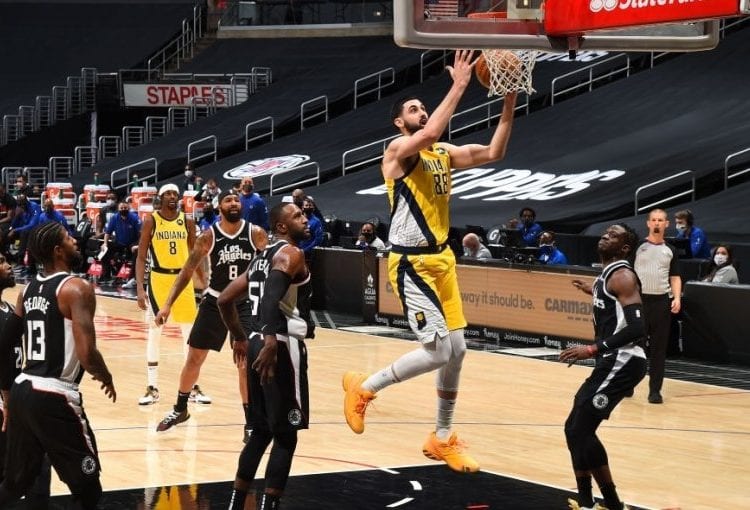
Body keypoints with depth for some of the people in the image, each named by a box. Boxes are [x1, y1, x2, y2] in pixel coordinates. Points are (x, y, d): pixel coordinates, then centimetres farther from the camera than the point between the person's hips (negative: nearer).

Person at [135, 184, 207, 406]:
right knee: (154, 333, 1)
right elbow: (141, 257, -6)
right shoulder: (151, 221, -6)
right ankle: (153, 388, 7)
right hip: (158, 279, -3)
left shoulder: (187, 222, 3)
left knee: (190, 333, 5)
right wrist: (140, 288, -16)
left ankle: (193, 387, 13)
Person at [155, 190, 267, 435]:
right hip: (215, 302, 1)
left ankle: (251, 422, 6)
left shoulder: (256, 234, -10)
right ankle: (180, 409, 28)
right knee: (194, 358, 7)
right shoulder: (208, 237, -10)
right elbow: (187, 271, -4)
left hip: (245, 304, -1)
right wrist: (168, 304, -9)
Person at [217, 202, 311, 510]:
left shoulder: (262, 257, 20)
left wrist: (240, 338, 32)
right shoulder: (290, 253, -7)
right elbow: (273, 294, -26)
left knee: (261, 432, 17)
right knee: (286, 436, -3)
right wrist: (271, 342, -35)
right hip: (281, 347, -9)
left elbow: (225, 299, 23)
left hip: (256, 345, 9)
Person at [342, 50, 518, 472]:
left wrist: (509, 103, -8)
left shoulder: (445, 153, 11)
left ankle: (443, 438, 21)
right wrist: (459, 86, -28)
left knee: (457, 349, 8)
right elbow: (430, 133, -31)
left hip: (442, 259, 8)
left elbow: (494, 153, 2)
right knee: (438, 350, -15)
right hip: (412, 264, -8)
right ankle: (364, 388, 5)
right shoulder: (398, 150, -11)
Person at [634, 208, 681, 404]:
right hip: (639, 299, -2)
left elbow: (675, 277, 12)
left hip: (662, 301, 2)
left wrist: (677, 298, -3)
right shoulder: (638, 246, 2)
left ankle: (655, 390, 5)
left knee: (659, 348, 1)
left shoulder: (670, 250, 10)